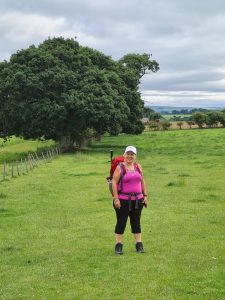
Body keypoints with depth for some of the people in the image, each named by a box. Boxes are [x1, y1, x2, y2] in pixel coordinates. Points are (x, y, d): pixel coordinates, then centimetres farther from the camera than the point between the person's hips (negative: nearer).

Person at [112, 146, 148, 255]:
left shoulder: (138, 167, 9)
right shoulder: (120, 168, -5)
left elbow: (142, 181, 15)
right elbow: (114, 182, -9)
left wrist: (145, 196, 9)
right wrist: (116, 198, -15)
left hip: (137, 200, 4)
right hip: (123, 200, -4)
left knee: (136, 222, 9)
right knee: (121, 222, 0)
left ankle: (139, 244, 15)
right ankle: (118, 245, 8)